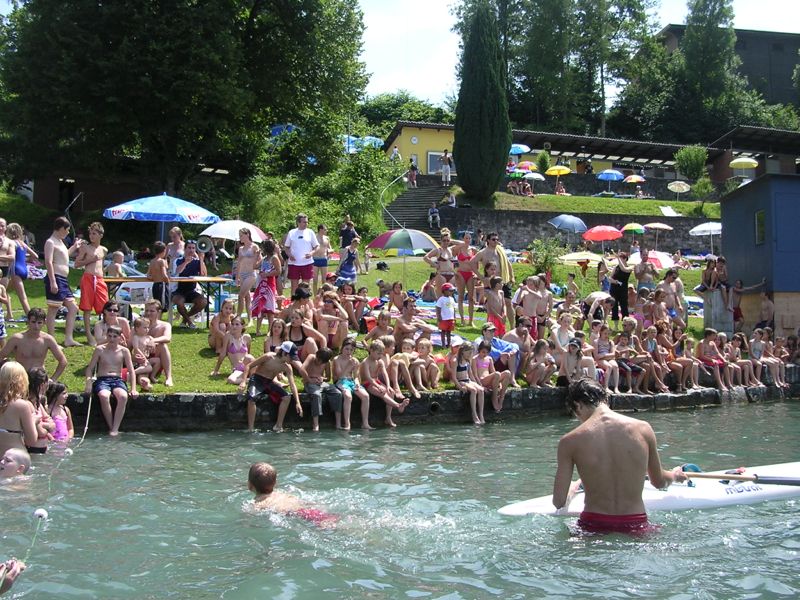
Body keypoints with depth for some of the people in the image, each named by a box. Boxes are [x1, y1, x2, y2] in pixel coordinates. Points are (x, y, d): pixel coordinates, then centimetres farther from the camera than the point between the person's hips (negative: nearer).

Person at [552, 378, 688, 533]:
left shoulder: (570, 441, -6)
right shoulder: (643, 429, -1)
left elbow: (559, 502, -5)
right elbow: (659, 482, 14)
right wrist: (675, 475, 38)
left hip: (594, 527, -2)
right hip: (635, 526, 2)